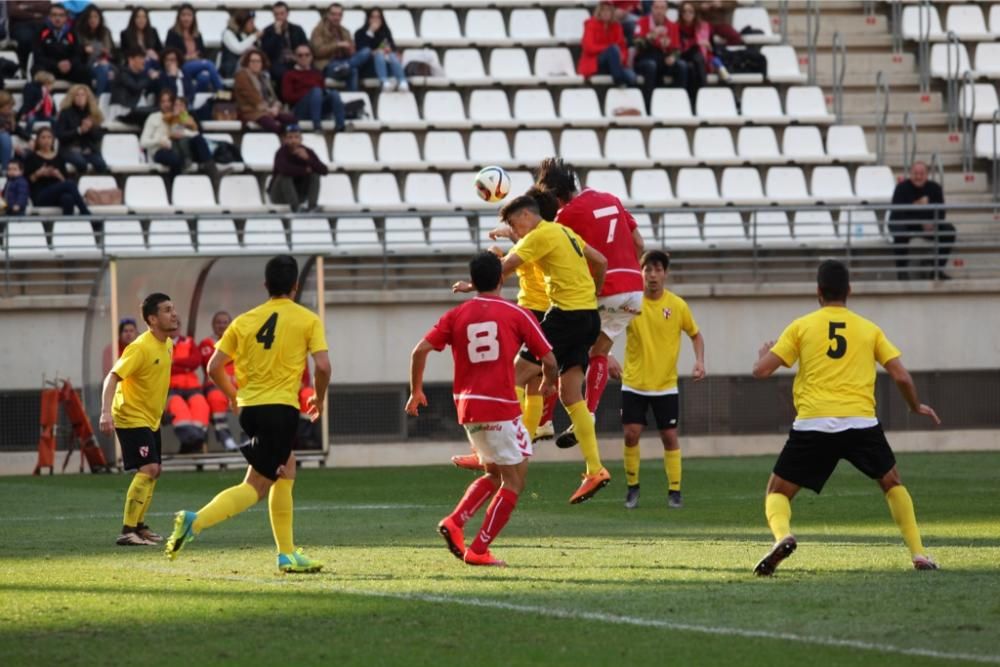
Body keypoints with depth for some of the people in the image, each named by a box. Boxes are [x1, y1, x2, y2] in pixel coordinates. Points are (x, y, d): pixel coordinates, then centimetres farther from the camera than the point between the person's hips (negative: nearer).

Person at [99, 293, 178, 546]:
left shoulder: (167, 345, 5)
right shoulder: (141, 347, -22)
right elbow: (112, 377, -26)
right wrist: (106, 413, -38)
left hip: (151, 420, 10)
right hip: (131, 418, -10)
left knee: (153, 472, 15)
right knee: (148, 470, -19)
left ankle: (139, 525, 29)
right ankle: (127, 532, -20)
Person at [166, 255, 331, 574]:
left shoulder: (244, 321, 10)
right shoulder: (308, 320, 0)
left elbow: (214, 367, 6)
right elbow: (322, 365, -10)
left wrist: (234, 396, 23)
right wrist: (319, 399, 9)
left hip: (249, 408, 5)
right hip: (282, 408, -5)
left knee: (286, 471, 22)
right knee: (256, 487, -5)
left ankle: (287, 553, 20)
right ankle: (196, 520, -27)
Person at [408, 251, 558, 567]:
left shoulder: (456, 316, 7)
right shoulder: (516, 315, -2)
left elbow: (420, 350, -1)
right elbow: (548, 360, 0)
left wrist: (416, 392, 12)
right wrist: (549, 383, 22)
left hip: (467, 407, 6)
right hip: (501, 408, -6)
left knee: (494, 474, 23)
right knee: (513, 481, 3)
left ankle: (454, 522, 4)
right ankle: (478, 550, -3)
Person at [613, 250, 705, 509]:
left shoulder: (677, 305, -4)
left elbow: (695, 334, 11)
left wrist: (699, 361, -5)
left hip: (666, 385, 0)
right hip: (634, 383, 0)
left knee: (670, 437, -1)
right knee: (631, 434, -6)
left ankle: (674, 491, 8)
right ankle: (632, 487, 11)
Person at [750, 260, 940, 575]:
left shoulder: (801, 327, 9)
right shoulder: (870, 330, 13)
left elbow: (762, 371, 6)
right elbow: (901, 376, 9)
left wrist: (764, 354, 31)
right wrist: (916, 407, 29)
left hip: (812, 425, -1)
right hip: (861, 423, 1)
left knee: (778, 492, 11)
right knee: (892, 483, 25)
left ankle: (782, 535, -22)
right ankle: (918, 553, 13)